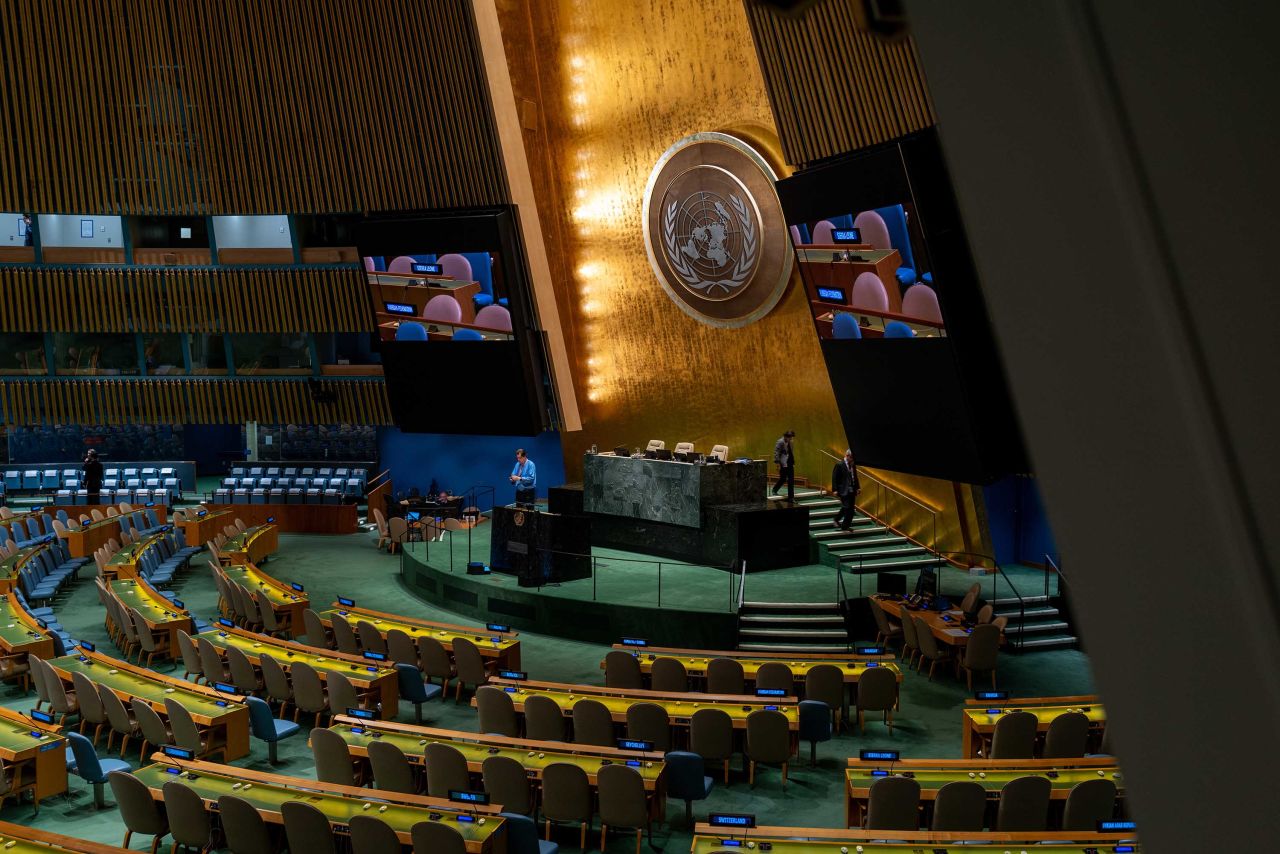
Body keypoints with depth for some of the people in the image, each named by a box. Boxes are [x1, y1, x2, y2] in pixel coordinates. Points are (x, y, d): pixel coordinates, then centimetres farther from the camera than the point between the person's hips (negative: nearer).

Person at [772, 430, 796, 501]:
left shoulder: (789, 442, 13)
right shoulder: (780, 442, -11)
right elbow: (776, 453, -14)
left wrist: (793, 463, 15)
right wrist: (778, 464, -17)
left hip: (790, 464, 7)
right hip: (783, 464, -7)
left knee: (791, 480, 5)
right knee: (783, 479, 1)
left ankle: (791, 497, 14)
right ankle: (774, 490, 25)